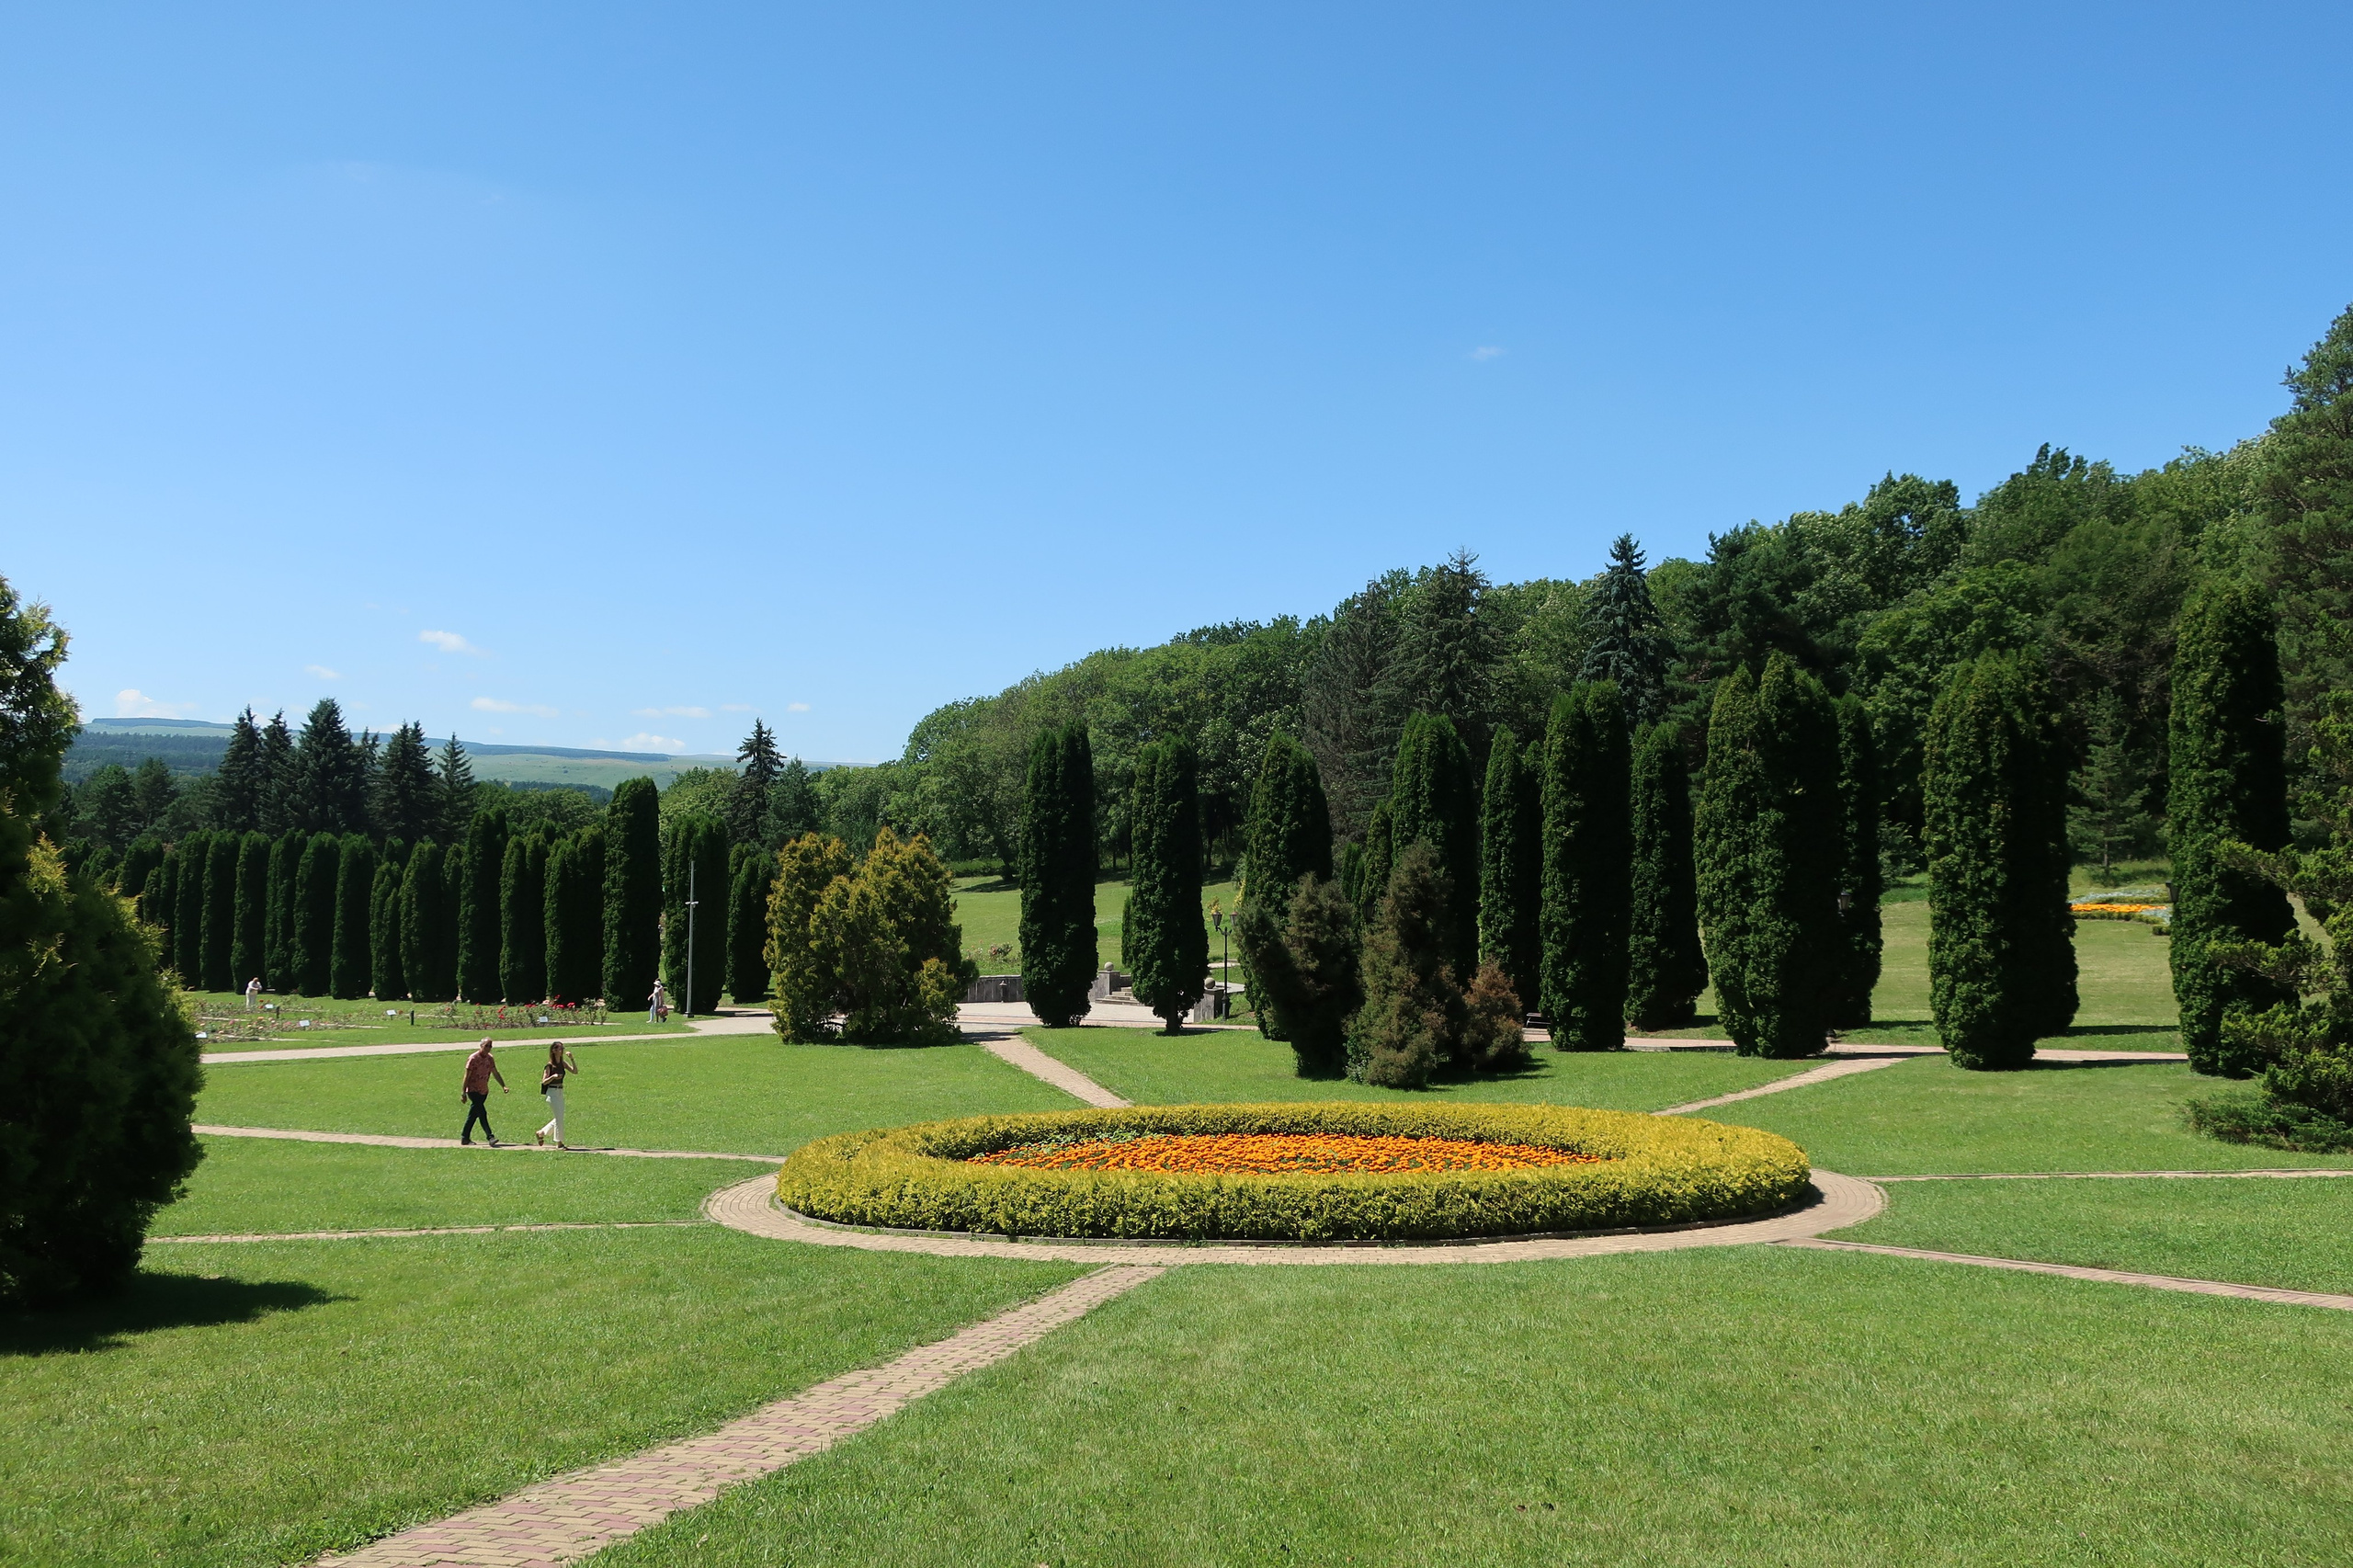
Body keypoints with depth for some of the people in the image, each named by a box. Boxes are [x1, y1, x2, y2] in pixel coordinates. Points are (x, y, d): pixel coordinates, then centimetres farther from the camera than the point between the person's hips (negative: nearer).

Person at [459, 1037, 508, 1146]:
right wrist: (463, 1093, -11)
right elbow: (467, 1076, -11)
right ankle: (490, 1137, -19)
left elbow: (495, 1073, 11)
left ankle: (465, 1138, 22)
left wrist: (503, 1086, 1)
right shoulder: (473, 1058, -13)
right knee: (482, 1114, -14)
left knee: (473, 1115, 13)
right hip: (473, 1091, -7)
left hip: (484, 1091, 7)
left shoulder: (489, 1058, 6)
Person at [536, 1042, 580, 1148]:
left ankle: (541, 1133, 30)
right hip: (552, 1092, -7)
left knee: (559, 1118, 13)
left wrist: (572, 1059, -11)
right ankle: (559, 1143, 3)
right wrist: (553, 1076, -28)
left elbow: (575, 1071, -2)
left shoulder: (563, 1063, 7)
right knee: (559, 1117, -6)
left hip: (560, 1092, 7)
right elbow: (544, 1082, -11)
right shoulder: (549, 1065, -11)